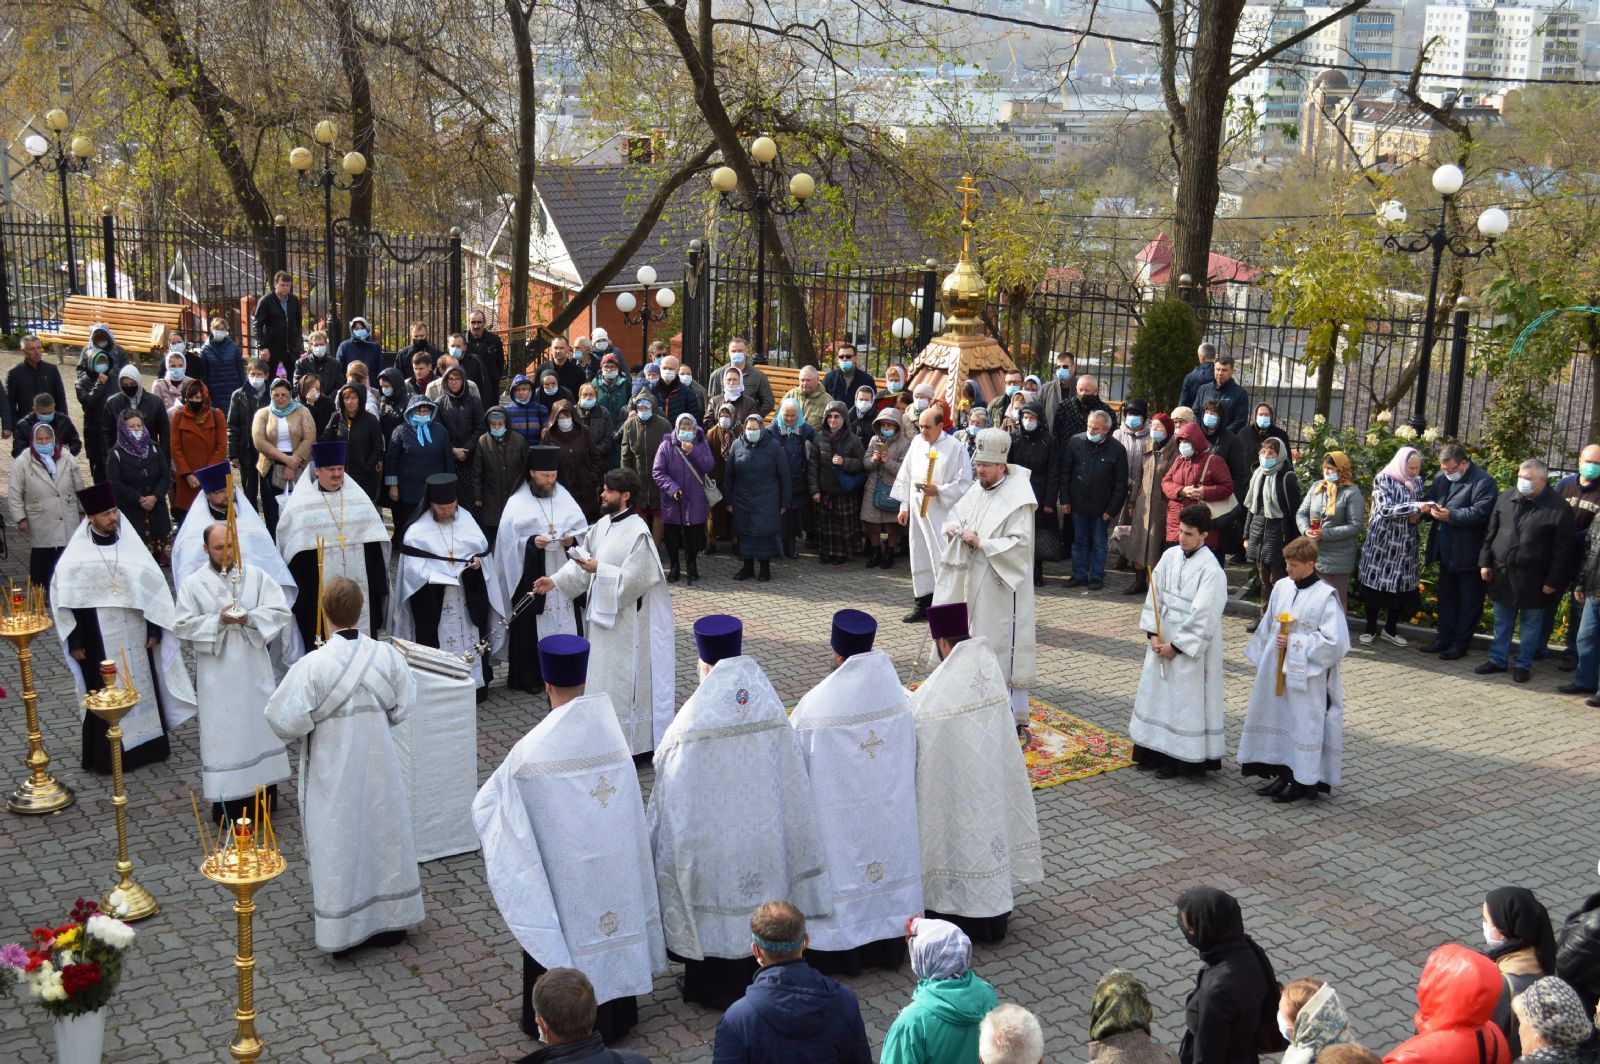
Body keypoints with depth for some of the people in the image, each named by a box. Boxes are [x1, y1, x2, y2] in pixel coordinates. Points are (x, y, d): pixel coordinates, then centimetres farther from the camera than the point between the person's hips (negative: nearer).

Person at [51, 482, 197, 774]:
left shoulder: (131, 545, -1)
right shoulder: (76, 557, -7)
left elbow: (154, 587, 2)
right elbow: (64, 598, -3)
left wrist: (154, 629, 0)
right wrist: (74, 641, -5)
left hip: (135, 637, 3)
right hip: (99, 642, -2)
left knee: (142, 686, 11)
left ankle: (148, 744, 25)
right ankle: (106, 755, 12)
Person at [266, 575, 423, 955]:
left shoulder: (312, 666, -22)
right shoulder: (386, 656, -12)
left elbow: (286, 721, -17)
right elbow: (402, 707, -1)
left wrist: (320, 720, 3)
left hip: (333, 774, -3)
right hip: (378, 766, 3)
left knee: (338, 843, 10)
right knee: (384, 835, 18)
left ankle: (343, 934, 21)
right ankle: (390, 922, 30)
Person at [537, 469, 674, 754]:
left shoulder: (637, 532, -19)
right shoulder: (603, 524, 6)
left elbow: (634, 578, -23)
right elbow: (583, 559, 10)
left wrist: (599, 569, -23)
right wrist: (556, 581, 1)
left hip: (627, 620, -9)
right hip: (603, 613, 9)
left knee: (624, 679, -2)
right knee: (603, 674, 16)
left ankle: (632, 742, 9)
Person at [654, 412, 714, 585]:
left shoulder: (701, 445, 3)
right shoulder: (666, 446, -2)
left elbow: (708, 467, -10)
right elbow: (657, 471, -6)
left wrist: (693, 452, -20)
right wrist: (671, 488, -17)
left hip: (694, 501, 0)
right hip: (672, 501, 0)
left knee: (693, 536, 5)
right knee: (672, 536, 7)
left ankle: (692, 565, 23)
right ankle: (674, 566, 23)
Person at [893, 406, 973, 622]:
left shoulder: (954, 448, -9)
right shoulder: (917, 442, 7)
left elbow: (964, 483, -8)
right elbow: (906, 476, 13)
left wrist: (938, 491, -18)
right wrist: (904, 506, 13)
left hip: (942, 513, -6)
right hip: (917, 511, 6)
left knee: (942, 558, -8)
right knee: (920, 558, 11)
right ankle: (923, 603, 21)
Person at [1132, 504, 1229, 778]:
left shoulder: (1210, 569, -17)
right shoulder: (1170, 556, 1)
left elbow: (1203, 616, -17)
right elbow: (1154, 595, 5)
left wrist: (1176, 645, -14)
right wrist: (1153, 634, -2)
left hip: (1191, 647, -7)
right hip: (1162, 641, 7)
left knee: (1185, 699, 1)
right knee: (1157, 693, 14)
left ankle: (1181, 759, 10)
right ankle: (1155, 752, 27)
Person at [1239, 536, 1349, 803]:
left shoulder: (1325, 596, -14)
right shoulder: (1281, 587, 4)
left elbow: (1335, 643, -16)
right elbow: (1267, 627, 16)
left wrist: (1295, 642, -17)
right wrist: (1264, 658, 14)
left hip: (1307, 676, -7)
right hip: (1275, 670, 7)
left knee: (1302, 723, 0)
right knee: (1277, 718, 13)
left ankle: (1303, 780, 11)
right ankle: (1282, 774, 24)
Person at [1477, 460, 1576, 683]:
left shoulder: (1559, 509, -12)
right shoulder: (1506, 497, 1)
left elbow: (1562, 550, -10)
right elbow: (1491, 531, 8)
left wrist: (1553, 581, -11)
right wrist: (1485, 562, 5)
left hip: (1532, 579, -4)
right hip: (1501, 572, 4)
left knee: (1531, 622, 9)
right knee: (1502, 620, 15)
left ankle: (1523, 665, 21)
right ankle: (1497, 660, 26)